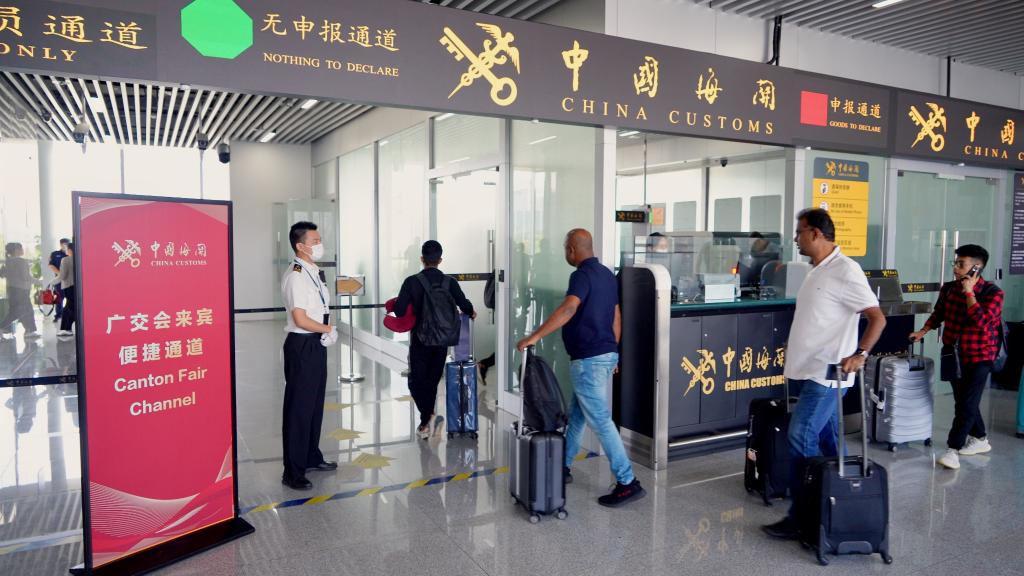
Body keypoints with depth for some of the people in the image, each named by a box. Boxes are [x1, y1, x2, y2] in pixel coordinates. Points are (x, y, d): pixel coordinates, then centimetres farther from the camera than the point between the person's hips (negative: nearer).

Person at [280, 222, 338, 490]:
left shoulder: (314, 273, 10)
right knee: (299, 408, -1)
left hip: (317, 344, 9)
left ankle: (312, 458, 35)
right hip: (302, 346, -9)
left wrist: (327, 331, -1)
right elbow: (301, 319, -24)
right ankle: (293, 473, 9)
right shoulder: (296, 276, -18)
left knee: (315, 403, 19)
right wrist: (328, 329, -9)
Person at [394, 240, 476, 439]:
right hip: (442, 341, 3)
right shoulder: (450, 282, -4)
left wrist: (395, 306, 10)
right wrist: (471, 313, 20)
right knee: (432, 380, 16)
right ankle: (426, 423, 24)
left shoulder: (412, 282, -11)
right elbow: (466, 307, -3)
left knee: (417, 381, 9)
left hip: (420, 341, -3)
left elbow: (399, 312, -14)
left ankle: (427, 417, -9)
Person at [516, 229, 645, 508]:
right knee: (576, 413, 20)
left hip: (588, 359, -10)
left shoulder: (582, 275, -15)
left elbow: (568, 308, -33)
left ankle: (628, 483, 0)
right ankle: (562, 466, 32)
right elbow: (616, 317, 18)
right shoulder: (607, 274, 13)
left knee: (600, 420, -4)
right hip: (606, 354, 10)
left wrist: (534, 337, -33)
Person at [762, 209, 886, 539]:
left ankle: (801, 517, -2)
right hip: (810, 372, 9)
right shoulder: (817, 271, 14)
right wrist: (795, 362, 18)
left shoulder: (844, 271, -14)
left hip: (826, 375, -9)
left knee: (800, 439, -10)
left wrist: (859, 353, -29)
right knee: (824, 442, 15)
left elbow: (877, 317, -17)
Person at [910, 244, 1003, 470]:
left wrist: (969, 293, -25)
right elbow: (938, 313, 17)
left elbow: (982, 323, -28)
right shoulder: (948, 288, 0)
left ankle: (953, 448, -3)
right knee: (963, 401, 15)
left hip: (979, 356, -5)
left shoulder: (992, 293, -14)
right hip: (953, 354, 6)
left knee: (967, 403, -7)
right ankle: (980, 439, 33)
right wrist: (923, 332, 8)